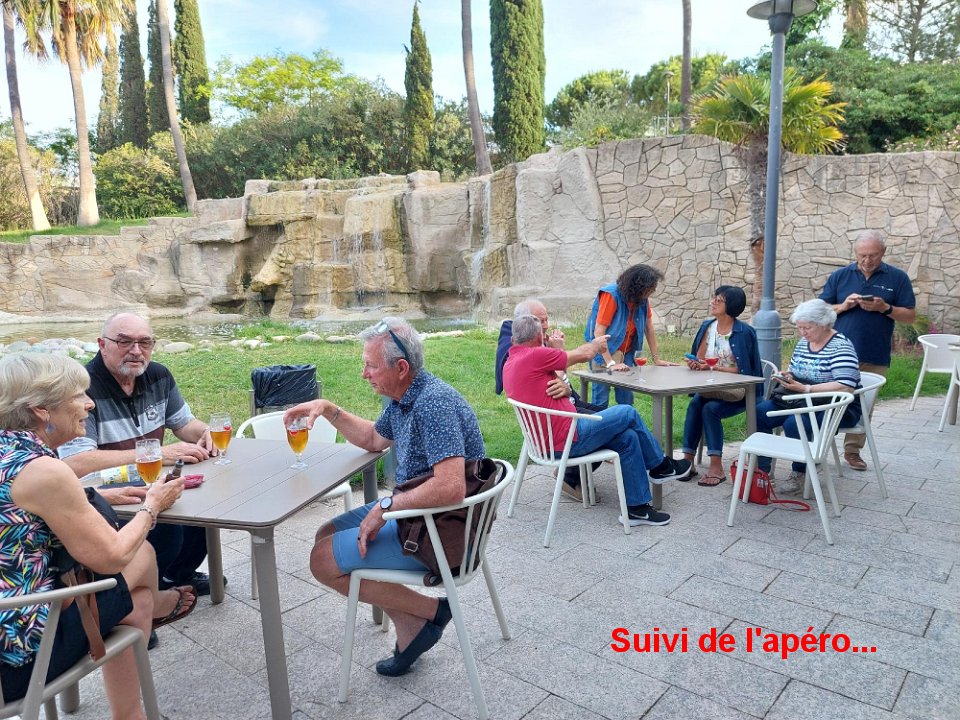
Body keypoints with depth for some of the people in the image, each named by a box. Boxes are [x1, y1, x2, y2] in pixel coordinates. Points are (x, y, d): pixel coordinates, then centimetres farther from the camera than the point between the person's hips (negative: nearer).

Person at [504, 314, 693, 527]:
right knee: (628, 413, 4)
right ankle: (661, 466, 25)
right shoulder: (535, 355, -18)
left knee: (628, 437, 13)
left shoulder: (509, 364, 10)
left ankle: (638, 507, 18)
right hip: (568, 441, -10)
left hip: (547, 442, 10)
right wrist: (597, 343, 15)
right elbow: (583, 355, -5)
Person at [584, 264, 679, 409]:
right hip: (604, 353, -6)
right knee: (601, 402, -6)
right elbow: (598, 332, -25)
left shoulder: (642, 298, -4)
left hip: (626, 353, 6)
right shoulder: (611, 295, -22)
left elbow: (649, 327, 5)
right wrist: (610, 363, -31)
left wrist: (656, 358, 3)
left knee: (627, 401, 5)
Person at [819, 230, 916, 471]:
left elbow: (910, 315, 2)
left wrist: (884, 308, -15)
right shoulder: (839, 276, 5)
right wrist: (843, 306, -13)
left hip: (875, 358, 0)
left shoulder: (898, 278, 3)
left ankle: (853, 450, 21)